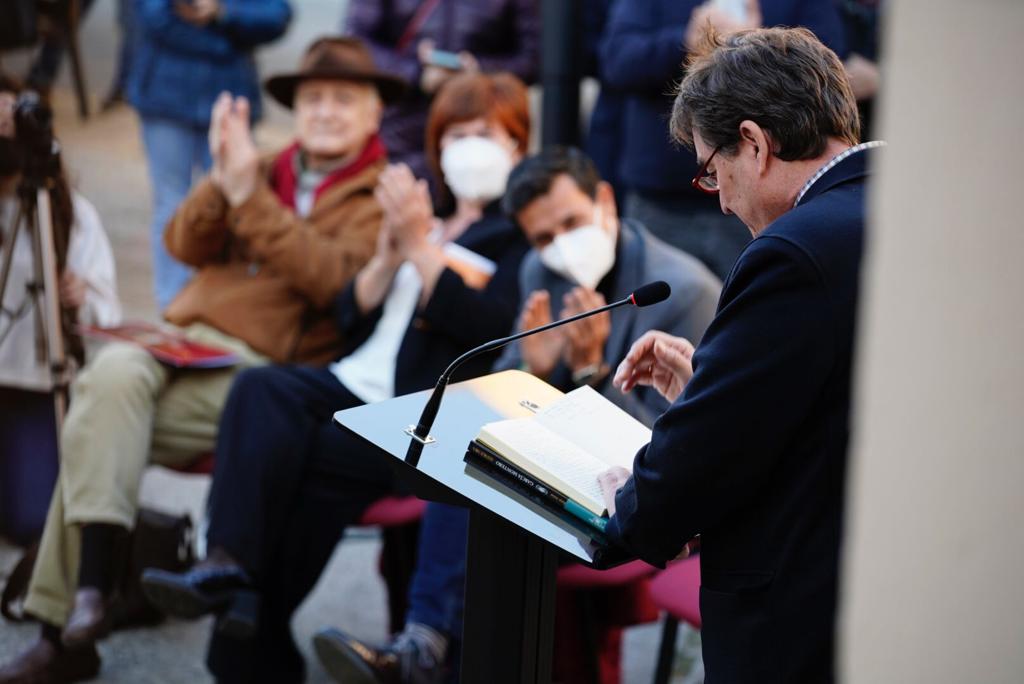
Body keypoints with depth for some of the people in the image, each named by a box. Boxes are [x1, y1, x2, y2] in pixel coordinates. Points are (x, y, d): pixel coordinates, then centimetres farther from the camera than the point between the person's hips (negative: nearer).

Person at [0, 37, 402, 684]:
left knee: (99, 433, -25)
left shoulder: (383, 199, 6)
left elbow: (337, 280, -14)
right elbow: (187, 245, 12)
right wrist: (223, 183, -7)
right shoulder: (268, 170, 24)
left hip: (265, 370, -5)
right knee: (112, 373, -30)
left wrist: (251, 197, -17)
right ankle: (92, 579, -31)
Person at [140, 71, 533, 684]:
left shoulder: (524, 232, 6)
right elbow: (351, 319, 20)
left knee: (307, 458, -28)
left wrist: (422, 247, -12)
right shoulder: (424, 213, 26)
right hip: (356, 382, 6)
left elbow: (490, 326, -13)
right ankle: (232, 566, -35)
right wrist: (388, 256, 2)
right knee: (263, 390, -24)